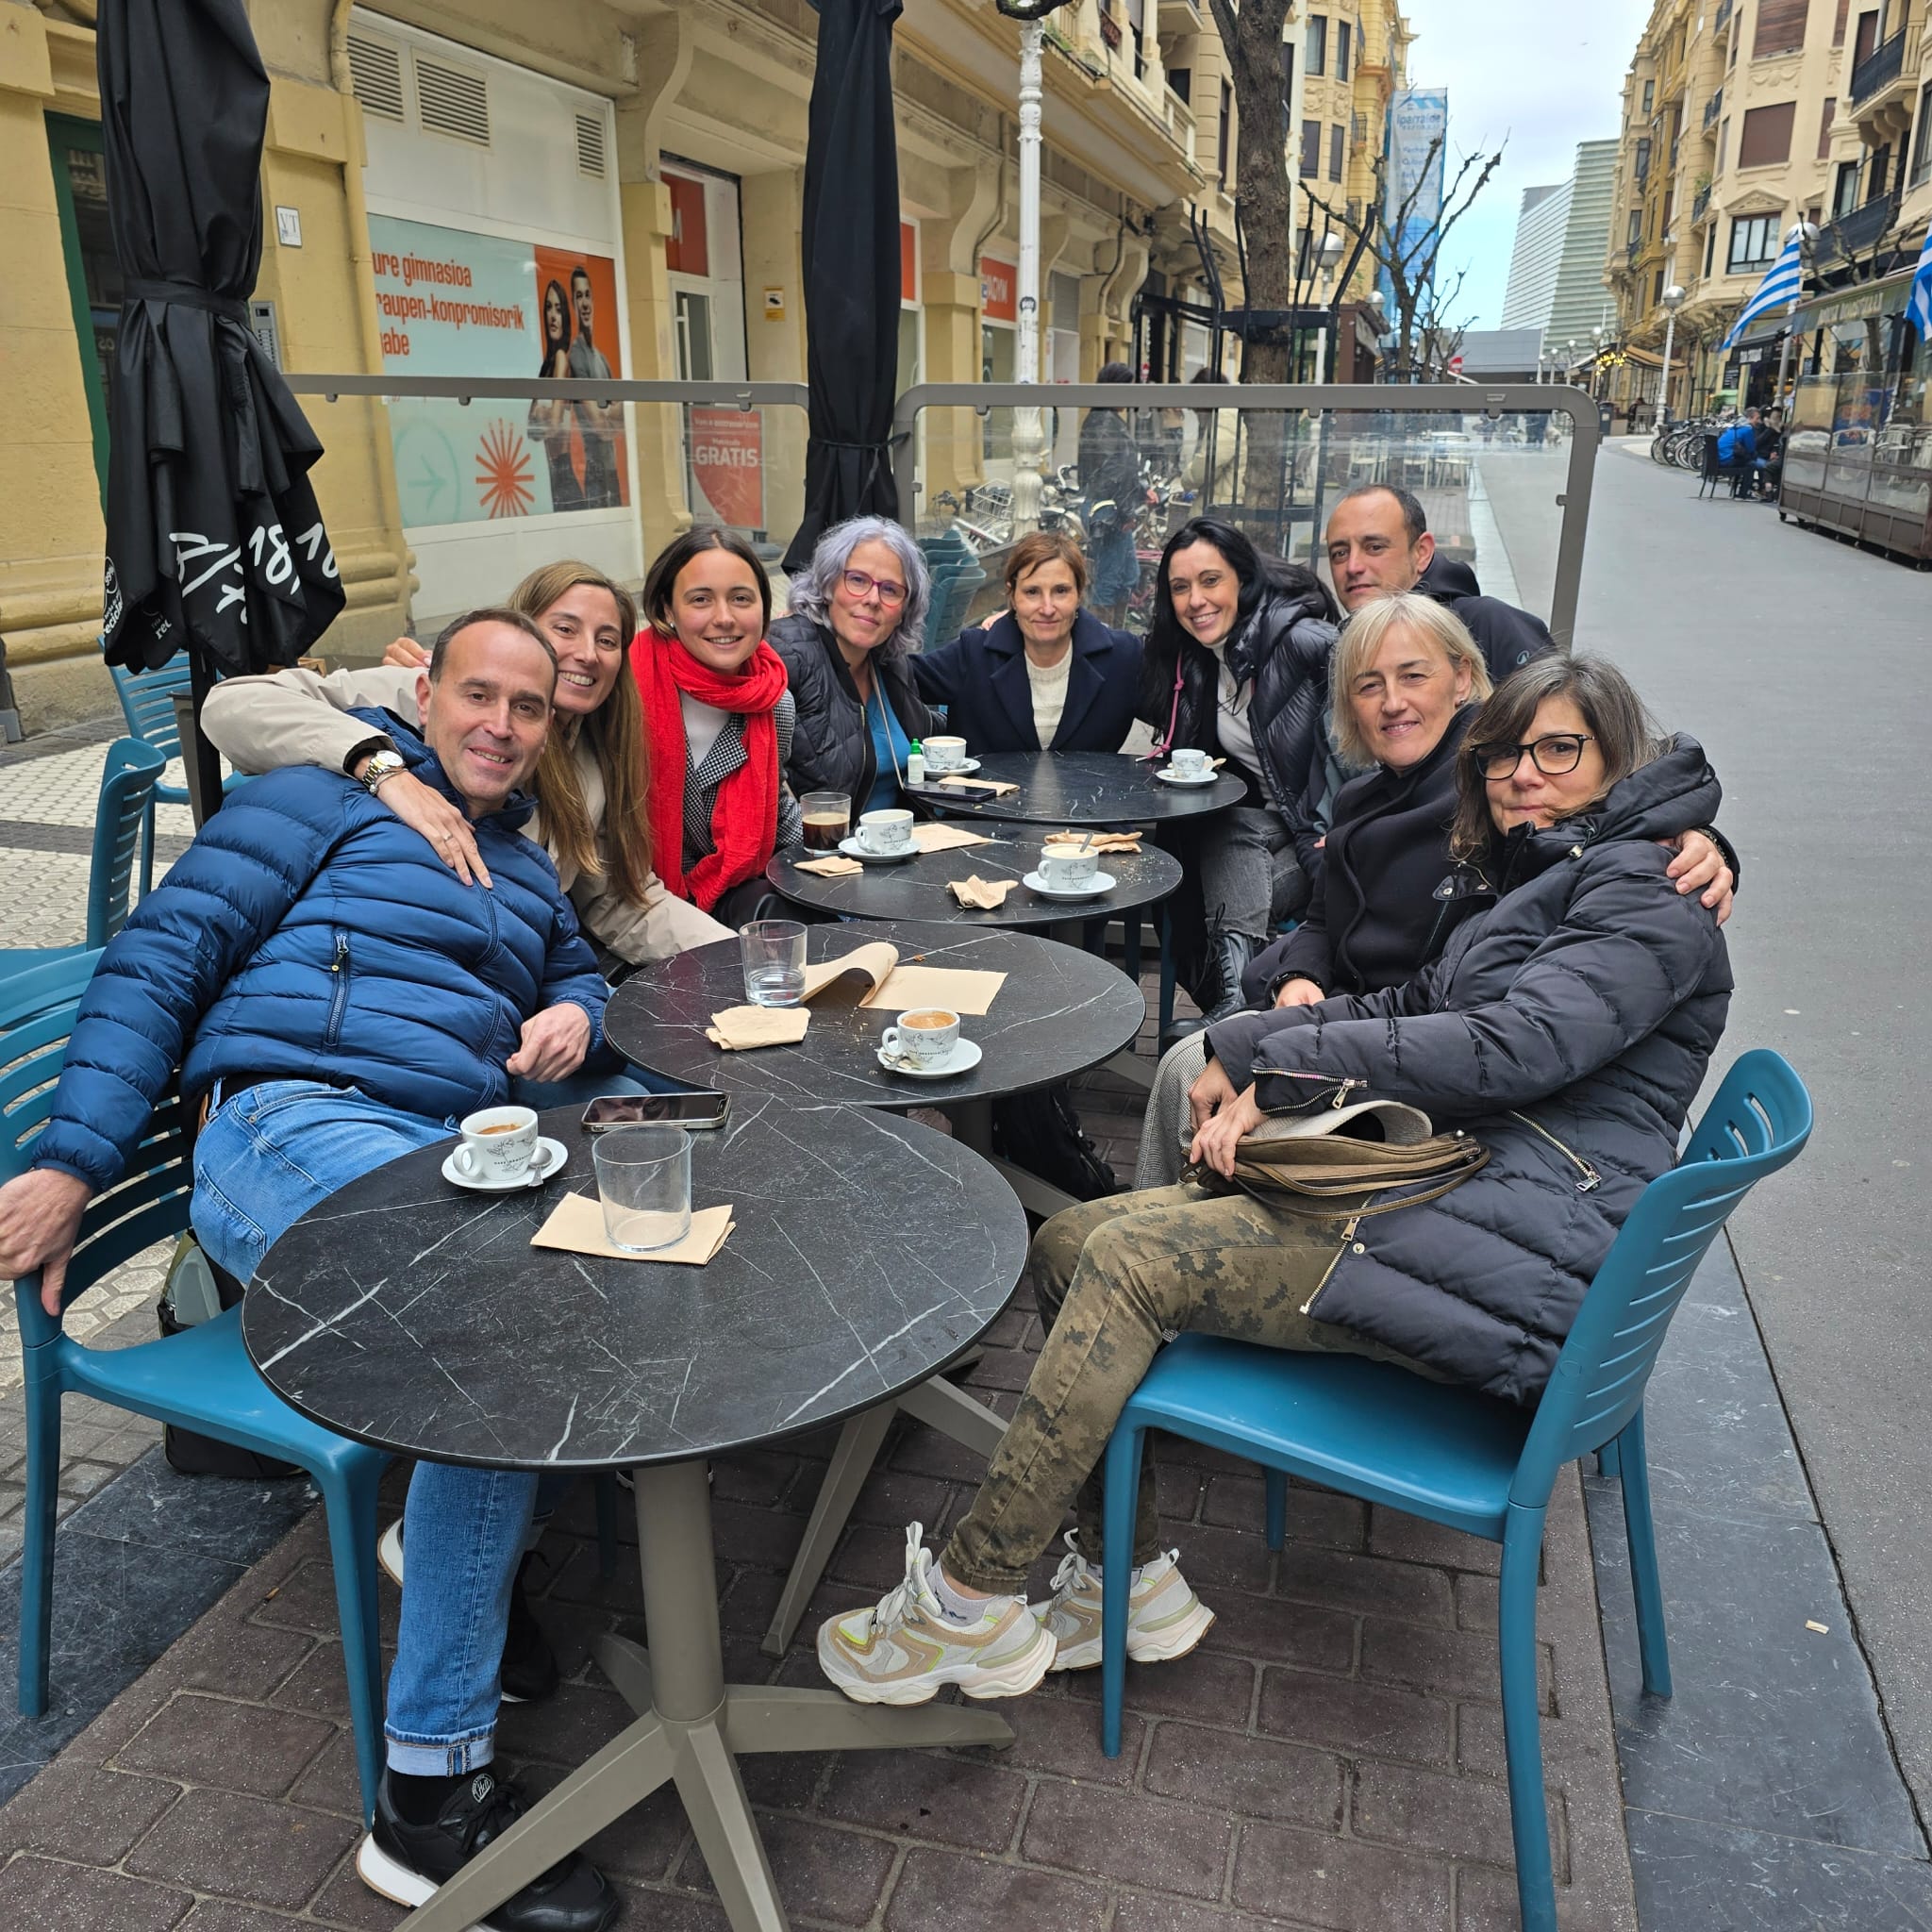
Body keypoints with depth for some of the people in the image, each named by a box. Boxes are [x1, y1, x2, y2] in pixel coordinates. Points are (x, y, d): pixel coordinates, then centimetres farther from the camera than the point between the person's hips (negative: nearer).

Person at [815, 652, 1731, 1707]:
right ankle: (1130, 1581, 1)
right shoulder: (1534, 884, 24)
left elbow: (1510, 1046, -20)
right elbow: (1413, 1006, 21)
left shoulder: (1650, 903, -5)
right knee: (1069, 1244, -3)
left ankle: (969, 1600, -11)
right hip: (1437, 1184, 10)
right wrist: (1242, 1046, 4)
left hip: (1514, 1255, -9)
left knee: (1132, 1259, -21)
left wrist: (1281, 1064, -15)